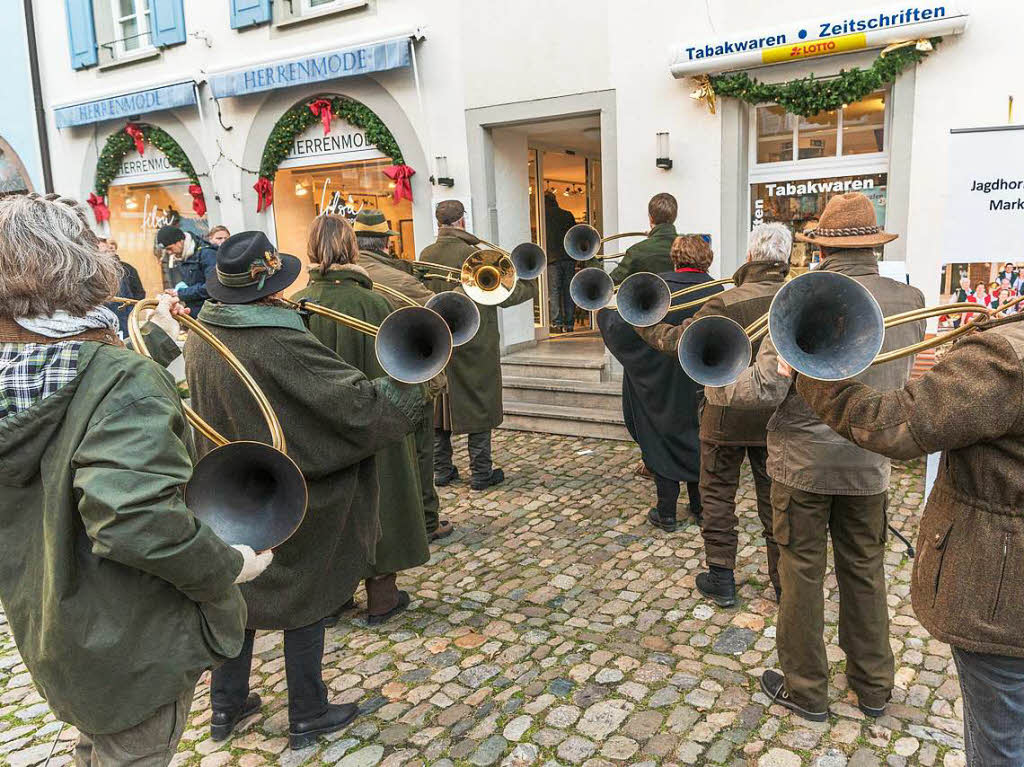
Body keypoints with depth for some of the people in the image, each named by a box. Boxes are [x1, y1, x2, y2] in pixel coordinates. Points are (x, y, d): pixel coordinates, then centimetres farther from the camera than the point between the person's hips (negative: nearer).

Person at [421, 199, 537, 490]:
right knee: (479, 407, 5)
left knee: (438, 407, 13)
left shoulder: (425, 256, 0)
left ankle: (442, 470, 21)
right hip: (473, 346, -5)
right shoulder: (473, 255, -14)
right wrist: (531, 284, 8)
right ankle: (481, 473, 11)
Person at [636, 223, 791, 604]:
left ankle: (721, 580, 19)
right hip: (776, 418, 4)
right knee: (775, 499, 16)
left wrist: (642, 322, -3)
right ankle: (784, 582, 26)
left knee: (718, 496, 11)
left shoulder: (727, 303, -20)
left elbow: (679, 342, -18)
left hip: (727, 418, -4)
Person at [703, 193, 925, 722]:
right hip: (869, 465, 4)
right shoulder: (910, 302, -3)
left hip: (804, 461, -4)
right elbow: (898, 381, 11)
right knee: (865, 573, 19)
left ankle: (805, 690, 25)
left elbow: (766, 388, -22)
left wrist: (715, 387, -5)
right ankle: (873, 686, 35)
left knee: (801, 573, 10)